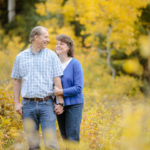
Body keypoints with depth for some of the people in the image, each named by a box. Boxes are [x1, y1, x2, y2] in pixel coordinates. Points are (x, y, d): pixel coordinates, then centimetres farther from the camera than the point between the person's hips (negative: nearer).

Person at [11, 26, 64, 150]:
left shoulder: (51, 55, 5)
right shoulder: (21, 57, 10)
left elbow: (57, 80, 2)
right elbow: (17, 81, 14)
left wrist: (60, 102, -4)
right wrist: (17, 103, 7)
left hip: (46, 104, -2)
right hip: (28, 105, 2)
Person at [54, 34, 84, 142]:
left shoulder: (75, 64, -9)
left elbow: (78, 88, -14)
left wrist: (61, 92, -23)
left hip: (74, 104, -5)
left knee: (72, 138, -8)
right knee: (64, 137, 12)